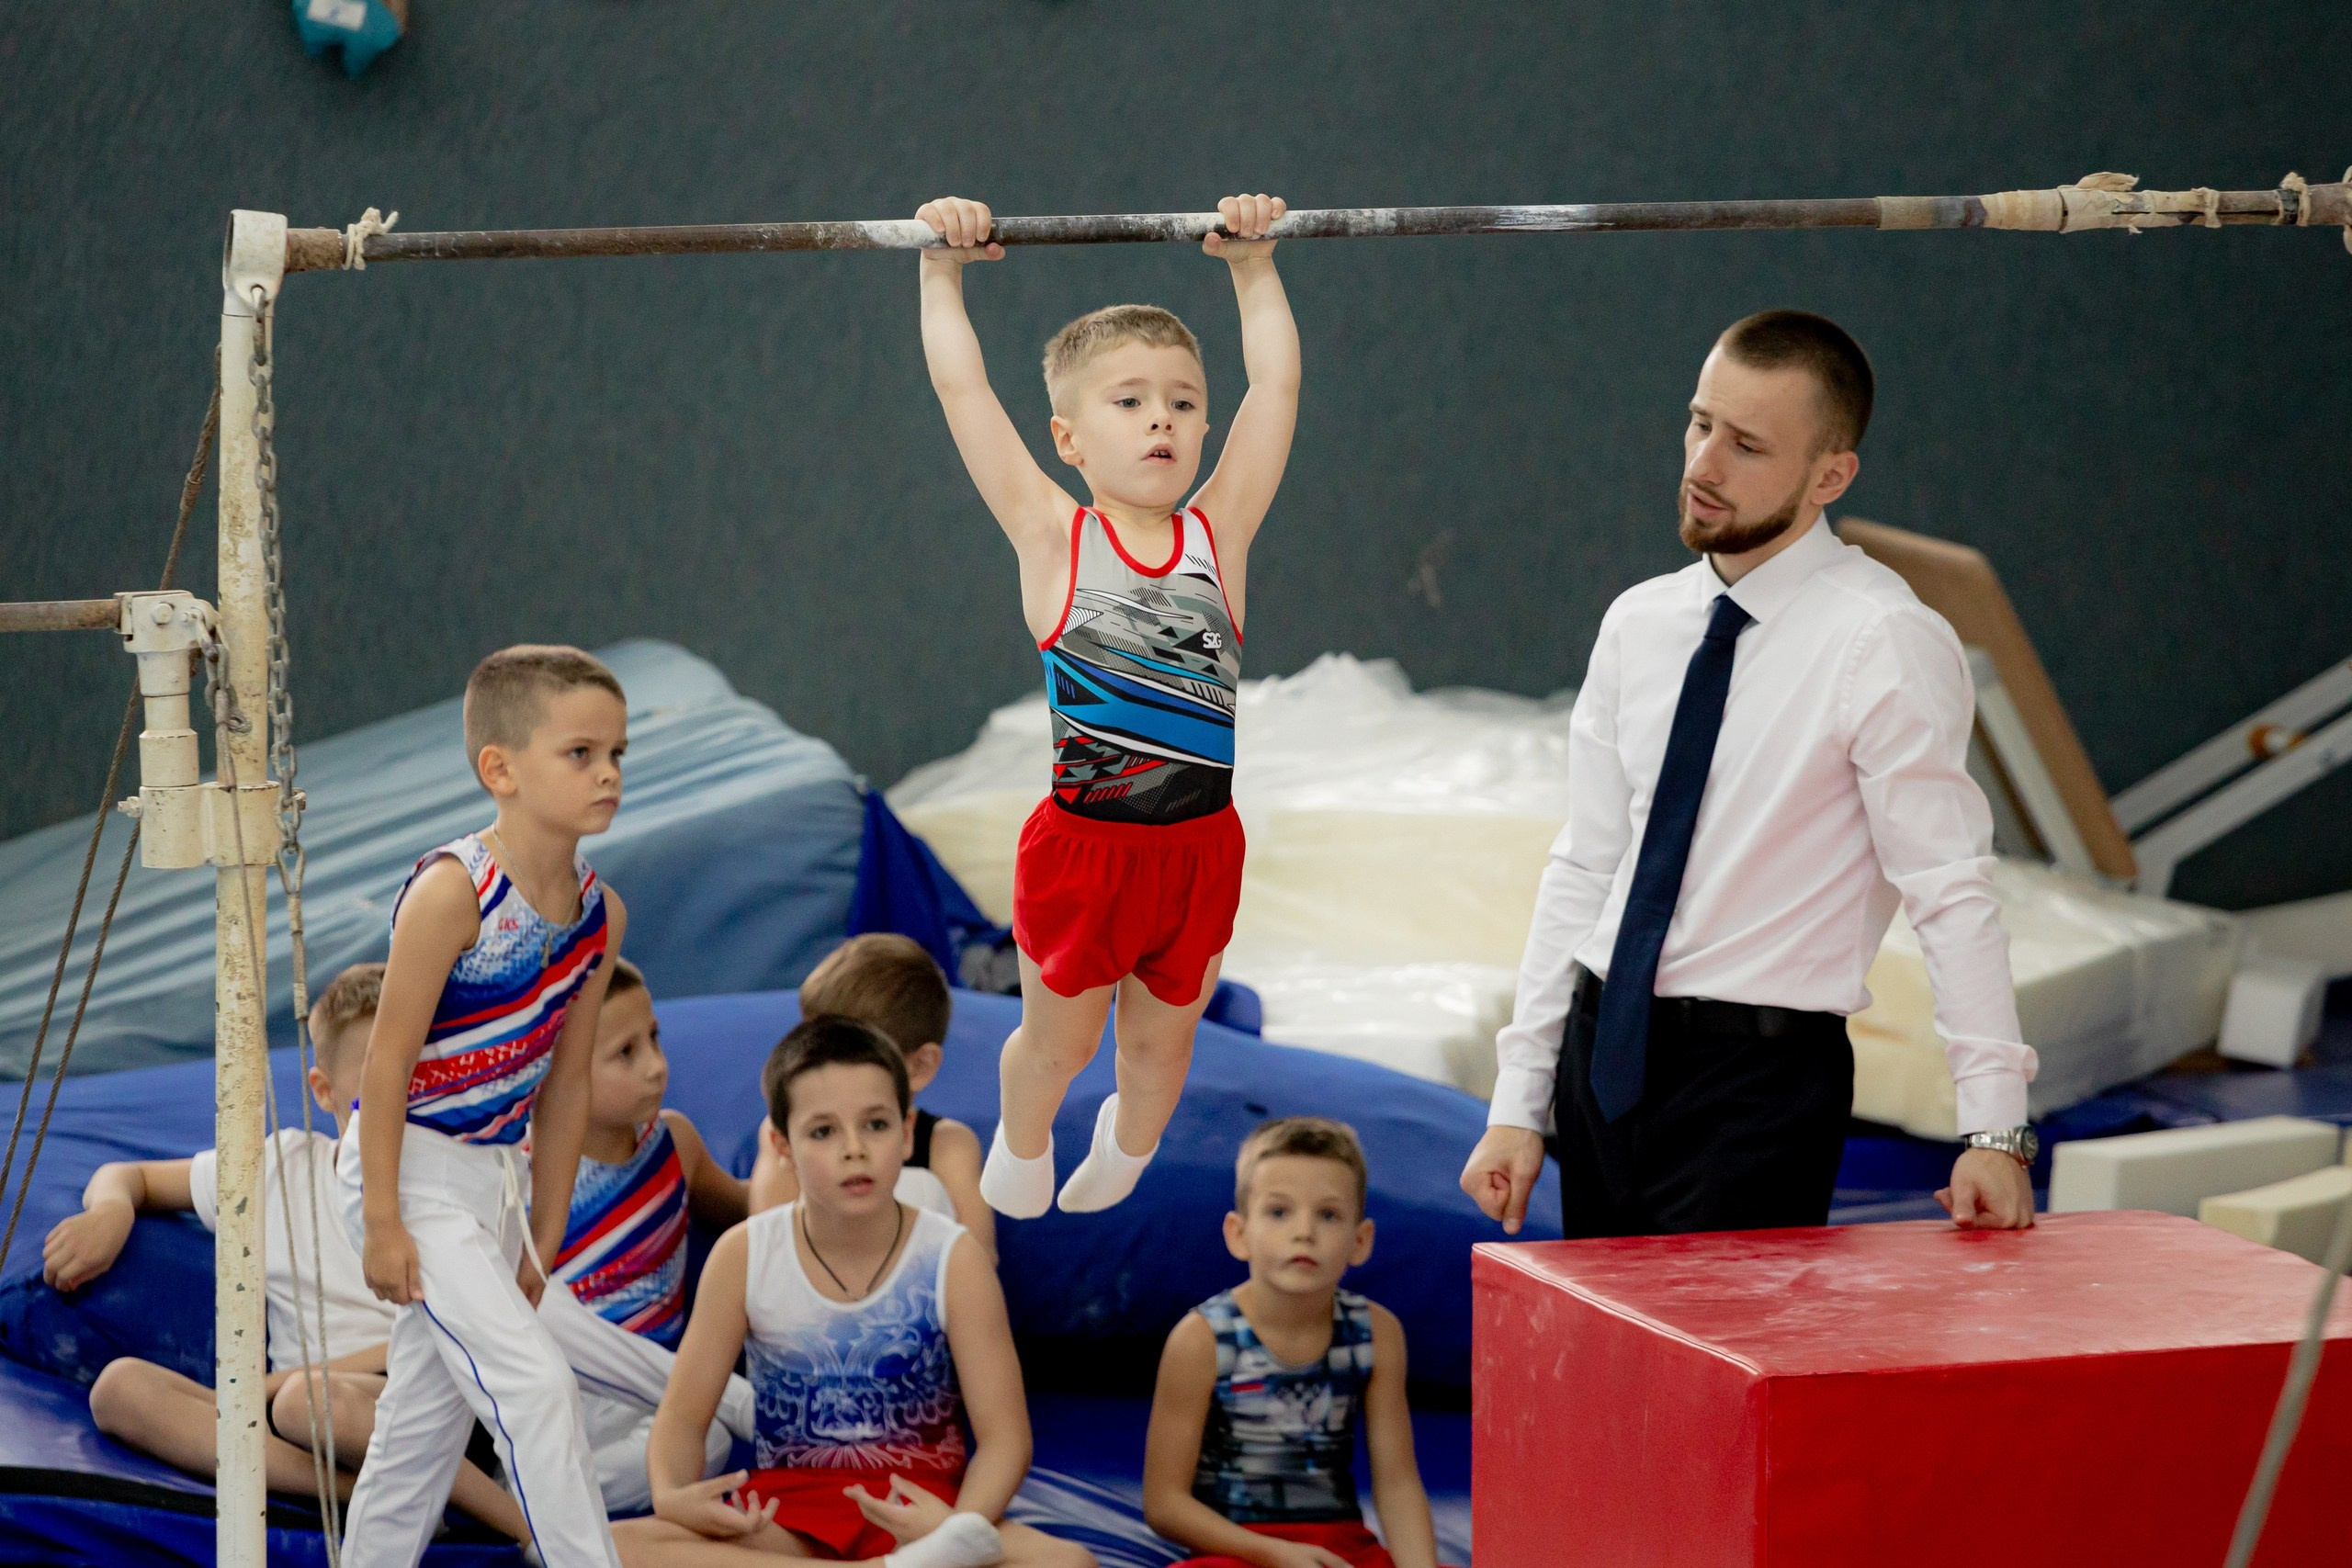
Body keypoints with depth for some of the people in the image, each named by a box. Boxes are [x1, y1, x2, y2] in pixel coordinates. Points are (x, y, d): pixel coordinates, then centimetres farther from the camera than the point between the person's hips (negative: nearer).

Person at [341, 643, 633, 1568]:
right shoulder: (451, 893, -21)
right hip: (412, 1170, -8)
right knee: (534, 1382, -13)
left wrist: (543, 1241, 13)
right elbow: (389, 1060, -18)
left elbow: (564, 1086, 9)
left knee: (429, 1417, 15)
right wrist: (383, 1221, -18)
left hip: (493, 1176, 8)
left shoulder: (598, 913, 1)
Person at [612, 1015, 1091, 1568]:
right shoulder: (744, 1256, -3)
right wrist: (671, 1496, -22)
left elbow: (1004, 1437, -7)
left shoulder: (953, 1261, -6)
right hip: (787, 1514, 3)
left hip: (916, 1507, -2)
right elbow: (683, 1415, 1)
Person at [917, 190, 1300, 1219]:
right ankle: (1020, 1146, 46)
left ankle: (1126, 1155, 50)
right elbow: (961, 388, -9)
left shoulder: (1219, 533, -2)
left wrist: (1253, 266, 1)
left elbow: (1276, 382, -1)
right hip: (1084, 842, -2)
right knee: (1058, 1039, 14)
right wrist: (942, 271, -6)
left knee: (1164, 1033, 20)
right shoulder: (1053, 540, -8)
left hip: (1201, 843, 2)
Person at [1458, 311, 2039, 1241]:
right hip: (1601, 1052, 6)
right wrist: (1517, 1104, 8)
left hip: (1757, 1078, -6)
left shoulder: (1883, 641, -11)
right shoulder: (1638, 624, 8)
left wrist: (1993, 1130, -21)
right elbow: (1583, 869, 11)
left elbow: (1953, 893, -15)